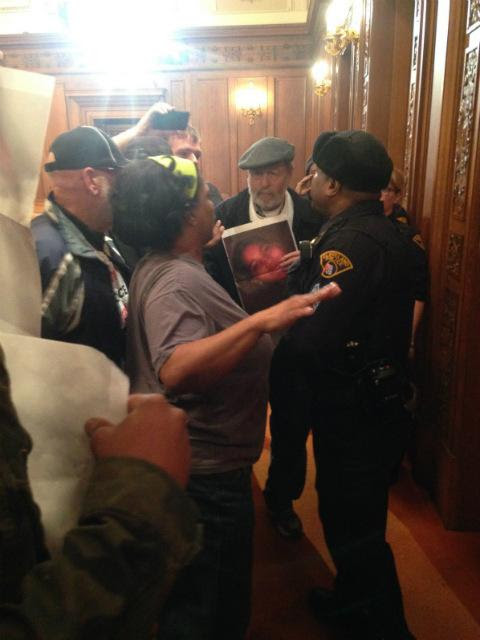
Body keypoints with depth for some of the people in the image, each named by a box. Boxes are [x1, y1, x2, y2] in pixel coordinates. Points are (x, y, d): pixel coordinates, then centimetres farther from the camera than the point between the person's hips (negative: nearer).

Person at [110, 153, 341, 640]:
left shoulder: (162, 267, 6)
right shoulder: (176, 280, -25)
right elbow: (176, 370, -40)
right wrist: (261, 321, -43)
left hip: (205, 465, 10)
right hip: (204, 474, -10)